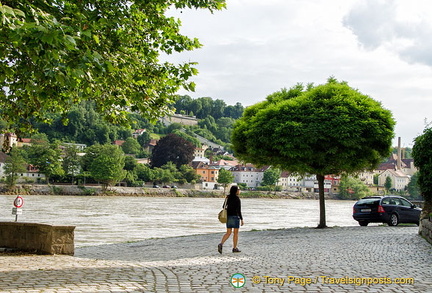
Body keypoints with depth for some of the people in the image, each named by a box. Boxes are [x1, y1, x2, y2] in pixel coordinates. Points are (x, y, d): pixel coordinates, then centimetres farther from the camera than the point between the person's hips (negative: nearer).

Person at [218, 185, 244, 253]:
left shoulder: (228, 197, 6)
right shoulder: (237, 198, -14)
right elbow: (239, 210, -16)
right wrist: (241, 219, -12)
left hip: (228, 217, 6)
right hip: (235, 216, -6)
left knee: (228, 233, 10)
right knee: (236, 233, 7)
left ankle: (221, 244, -9)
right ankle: (235, 248, 12)